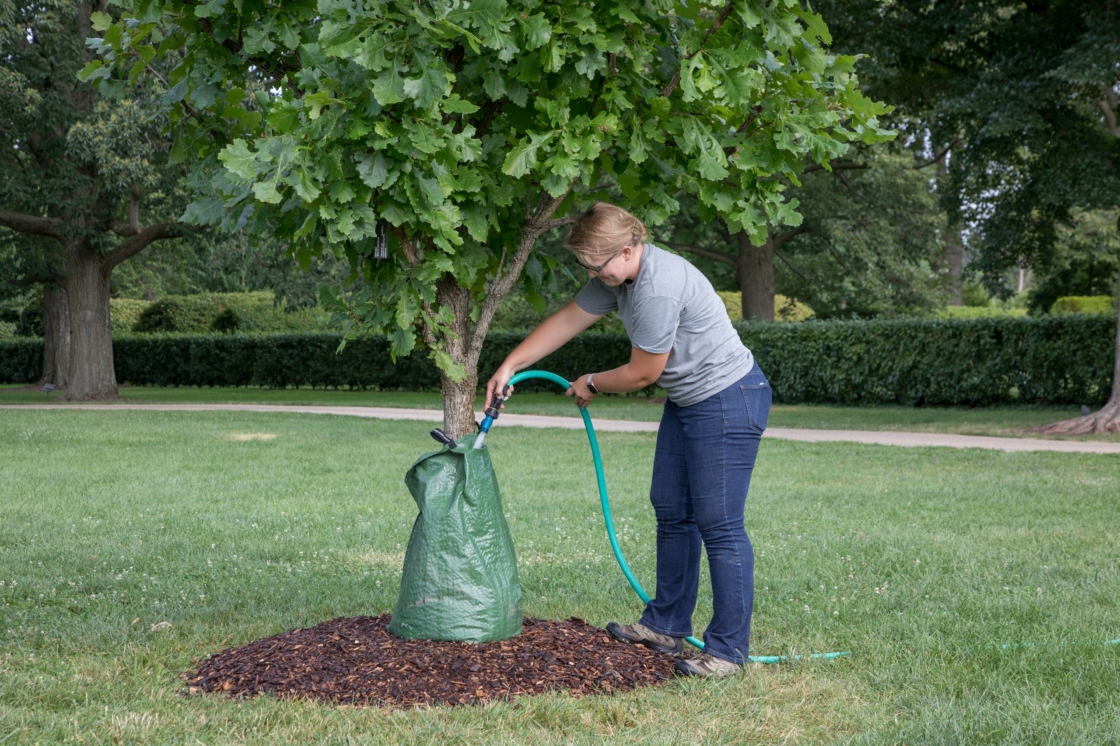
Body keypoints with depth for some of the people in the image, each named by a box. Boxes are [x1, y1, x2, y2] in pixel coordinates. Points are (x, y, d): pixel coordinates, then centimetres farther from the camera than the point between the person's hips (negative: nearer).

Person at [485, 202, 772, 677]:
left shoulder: (659, 288, -27)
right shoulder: (617, 277, 4)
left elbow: (642, 373, -18)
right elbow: (567, 320, 14)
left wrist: (592, 385, 1)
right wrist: (509, 367, 15)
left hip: (728, 402, -11)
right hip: (687, 402, 11)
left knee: (719, 525, -10)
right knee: (671, 512, 14)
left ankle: (728, 649, -4)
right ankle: (667, 627, 25)